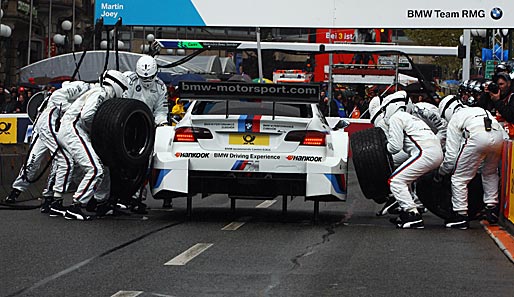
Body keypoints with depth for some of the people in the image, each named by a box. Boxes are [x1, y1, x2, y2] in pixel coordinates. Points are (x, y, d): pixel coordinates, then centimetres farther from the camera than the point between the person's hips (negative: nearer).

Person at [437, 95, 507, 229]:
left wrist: (441, 172, 33)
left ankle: (461, 216, 8)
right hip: (498, 137, 6)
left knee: (459, 178, 9)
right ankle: (492, 208, 28)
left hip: (477, 138, -6)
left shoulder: (454, 121, 24)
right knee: (490, 173, 31)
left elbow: (451, 155, 18)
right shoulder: (480, 110, 41)